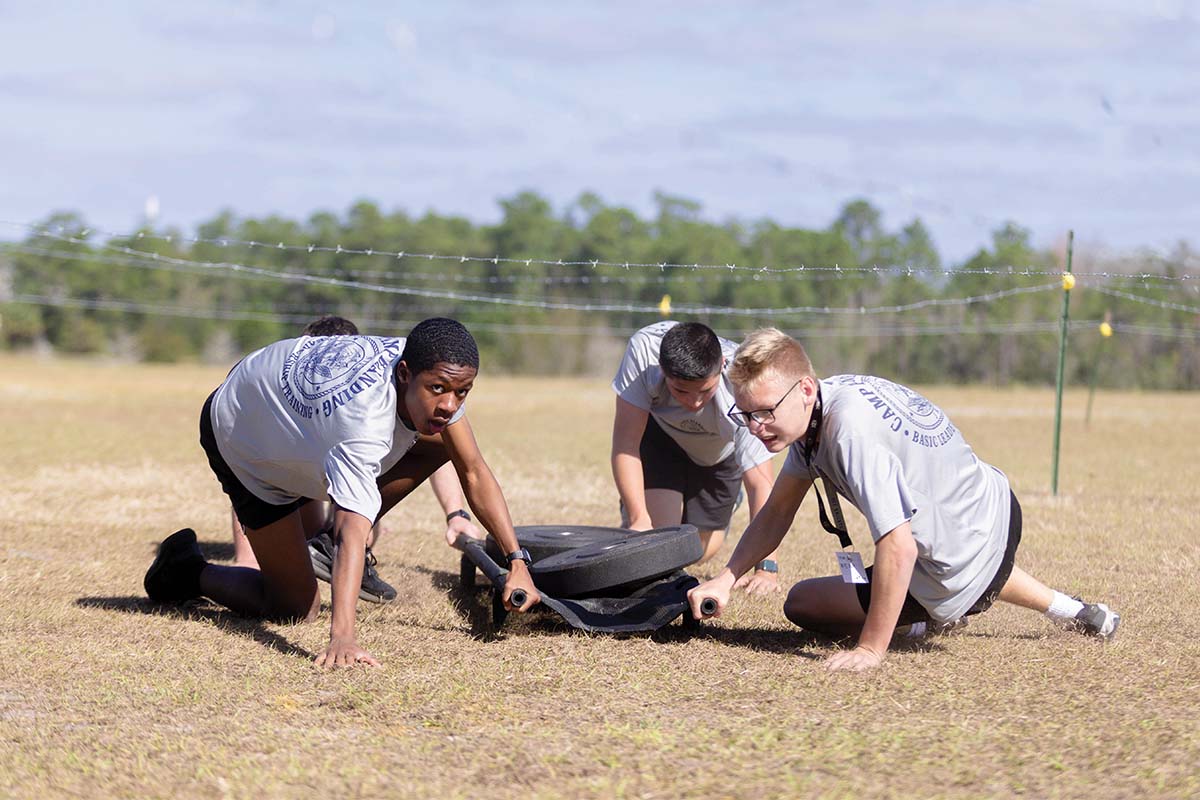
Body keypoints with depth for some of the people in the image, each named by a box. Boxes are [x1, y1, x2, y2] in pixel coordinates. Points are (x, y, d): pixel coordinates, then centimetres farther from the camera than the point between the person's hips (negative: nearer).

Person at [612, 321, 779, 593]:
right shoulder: (643, 349, -40)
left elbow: (760, 483, -41)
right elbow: (625, 443, -33)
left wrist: (766, 568, -45)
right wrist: (638, 520, -37)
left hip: (719, 454, 0)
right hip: (661, 435, 0)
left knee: (701, 550, 4)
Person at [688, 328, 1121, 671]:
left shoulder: (851, 428, -35)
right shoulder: (812, 410, -6)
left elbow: (899, 547, -38)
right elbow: (776, 513, 3)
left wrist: (870, 649, -33)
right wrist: (725, 579, -9)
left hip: (965, 560, -9)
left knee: (802, 602, -2)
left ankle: (938, 617, 10)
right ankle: (1072, 611, 51)